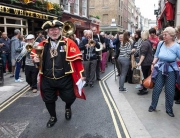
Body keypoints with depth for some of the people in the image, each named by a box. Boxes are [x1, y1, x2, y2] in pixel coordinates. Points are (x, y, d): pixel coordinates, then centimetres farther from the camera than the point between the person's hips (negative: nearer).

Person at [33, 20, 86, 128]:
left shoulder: (68, 43, -7)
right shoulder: (43, 44, 4)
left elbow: (77, 59, -9)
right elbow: (35, 53, 19)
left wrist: (81, 74, -13)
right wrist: (35, 58, -5)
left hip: (65, 79, -3)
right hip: (47, 80, 3)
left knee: (69, 97, 6)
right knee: (48, 100, 14)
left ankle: (68, 108, 44)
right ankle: (53, 117, 41)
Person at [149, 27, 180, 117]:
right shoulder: (160, 43, -4)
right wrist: (153, 64, -1)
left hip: (171, 71, -2)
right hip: (160, 70, 2)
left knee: (170, 92, 6)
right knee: (156, 89, 7)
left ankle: (169, 109, 25)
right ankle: (153, 106, 28)